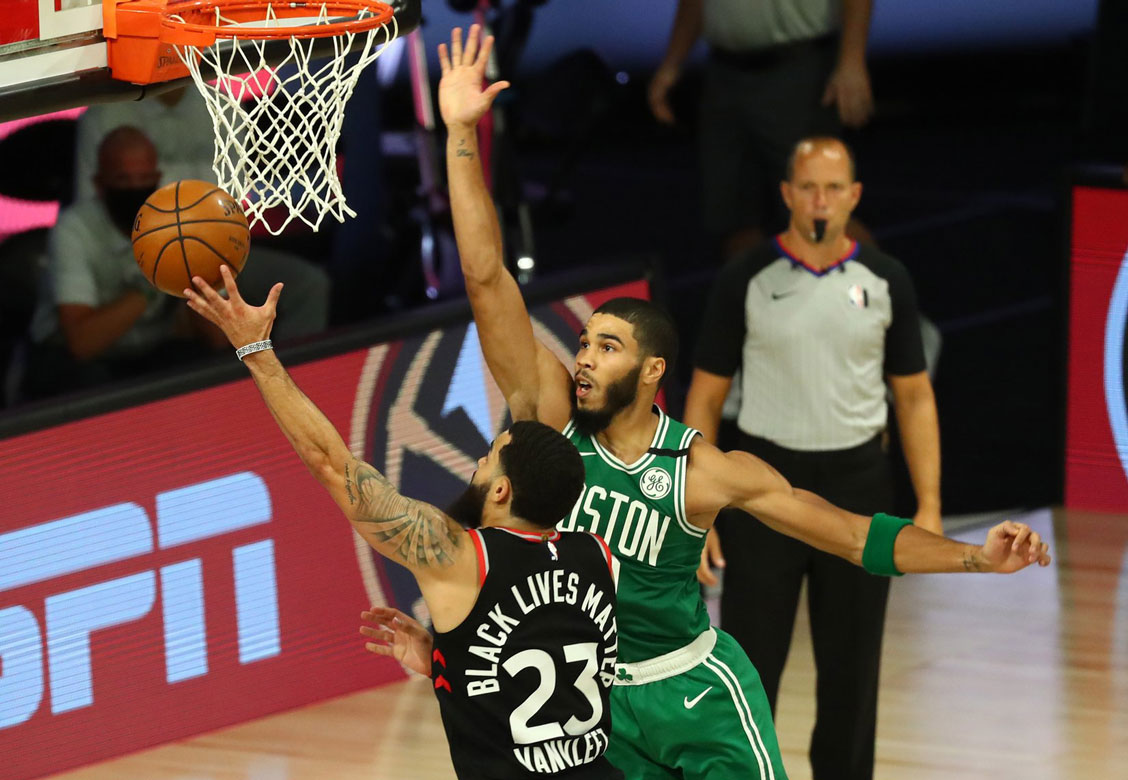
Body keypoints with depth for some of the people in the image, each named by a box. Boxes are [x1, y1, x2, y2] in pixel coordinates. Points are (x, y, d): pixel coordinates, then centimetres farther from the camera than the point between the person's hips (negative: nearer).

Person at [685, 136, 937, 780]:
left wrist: (929, 504, -1)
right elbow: (706, 396, 0)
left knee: (852, 667, 7)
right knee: (748, 665, -2)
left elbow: (914, 396, 6)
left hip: (858, 484, 2)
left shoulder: (885, 281, 1)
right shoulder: (747, 280, -4)